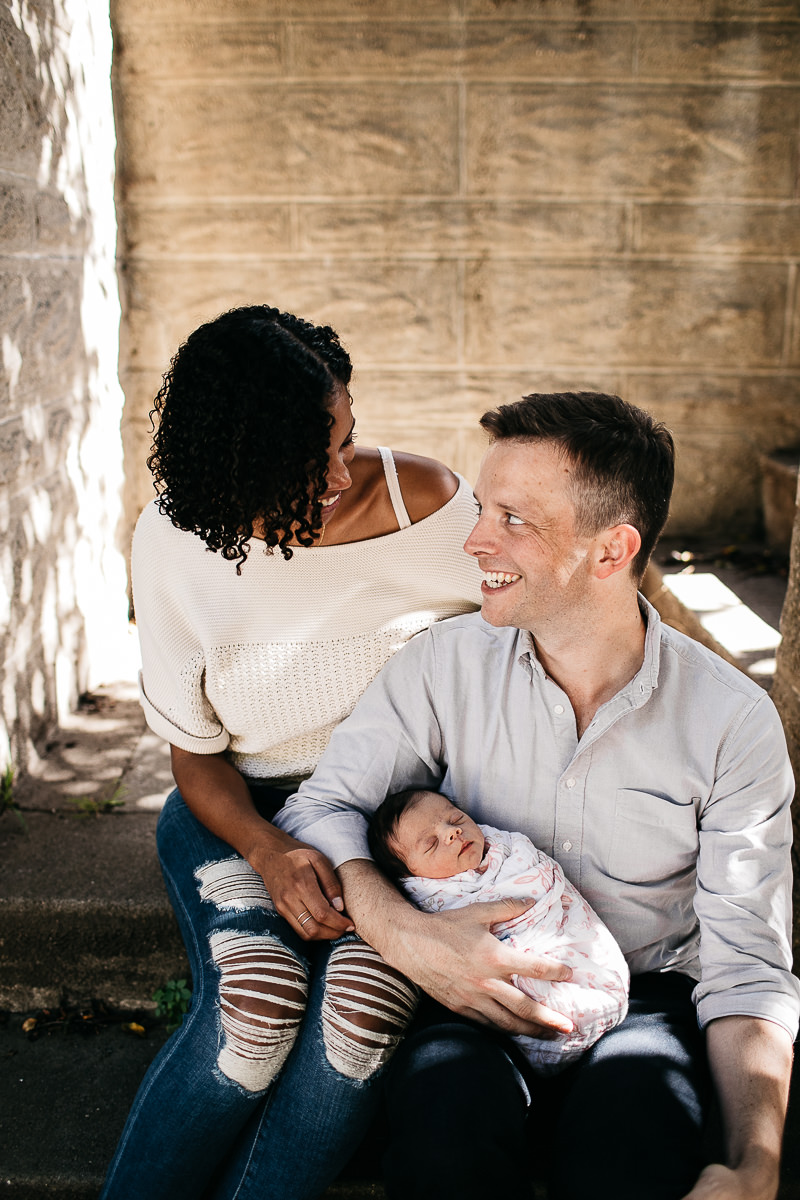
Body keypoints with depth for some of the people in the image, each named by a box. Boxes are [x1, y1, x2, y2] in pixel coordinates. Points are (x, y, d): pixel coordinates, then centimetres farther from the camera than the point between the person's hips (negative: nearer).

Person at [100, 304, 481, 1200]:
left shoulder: (425, 502, -12)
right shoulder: (175, 539, -9)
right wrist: (267, 852, -22)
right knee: (256, 1000, -29)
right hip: (237, 811, 0)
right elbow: (195, 754, -3)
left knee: (362, 1000, -30)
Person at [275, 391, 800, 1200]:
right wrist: (405, 935, -24)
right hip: (474, 994, 1)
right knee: (448, 1108, -32)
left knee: (634, 1124, -34)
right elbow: (319, 806, -4)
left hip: (646, 995, -1)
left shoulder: (733, 721, -8)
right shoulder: (446, 663, -4)